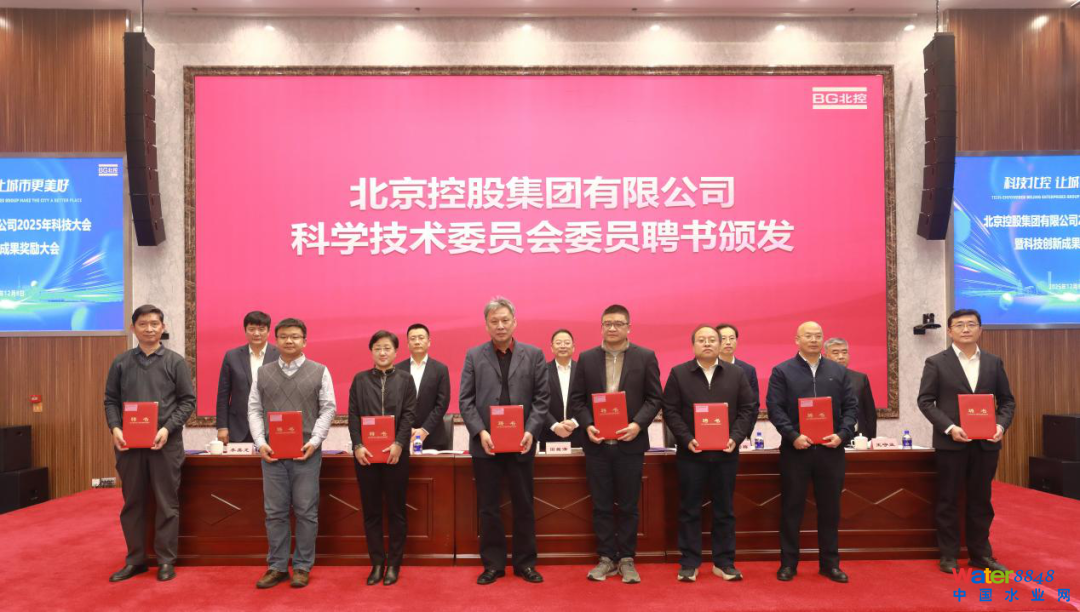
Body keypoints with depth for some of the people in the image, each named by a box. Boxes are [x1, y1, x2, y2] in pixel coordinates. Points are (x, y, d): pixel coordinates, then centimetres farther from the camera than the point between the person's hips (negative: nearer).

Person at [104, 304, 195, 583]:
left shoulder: (175, 361, 1)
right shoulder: (121, 362, 8)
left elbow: (188, 401, -1)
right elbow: (111, 400, 8)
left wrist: (168, 428, -14)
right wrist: (115, 428, -9)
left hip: (166, 443, -2)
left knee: (167, 503, 3)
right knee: (132, 502, 11)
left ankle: (166, 560, 13)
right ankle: (135, 559, 23)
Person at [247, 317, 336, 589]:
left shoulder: (319, 372, 3)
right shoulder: (263, 373, 10)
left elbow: (328, 409, 0)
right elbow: (254, 410, 7)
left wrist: (314, 441, -11)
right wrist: (260, 443, -6)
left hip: (306, 452, -2)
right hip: (272, 452, 2)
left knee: (306, 511, 2)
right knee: (275, 511, 7)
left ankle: (302, 567, 13)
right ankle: (277, 567, 18)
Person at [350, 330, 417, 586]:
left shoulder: (405, 378, 5)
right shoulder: (360, 379, 8)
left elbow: (409, 414, -1)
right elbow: (353, 415, 3)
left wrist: (398, 444, -14)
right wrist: (357, 446, -10)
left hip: (395, 452, -1)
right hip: (365, 453, 1)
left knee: (396, 510, 5)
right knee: (371, 510, 6)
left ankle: (394, 564, 15)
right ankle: (377, 563, 16)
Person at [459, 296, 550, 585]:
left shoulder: (534, 354, 4)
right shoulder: (474, 356, 4)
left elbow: (541, 398, 1)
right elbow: (466, 400, 0)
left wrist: (531, 431, -12)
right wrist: (480, 432, -12)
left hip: (520, 443, 0)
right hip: (485, 443, 0)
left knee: (524, 506, 9)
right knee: (488, 508, 8)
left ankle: (525, 562, 23)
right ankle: (493, 564, 20)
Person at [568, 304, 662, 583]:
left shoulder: (645, 357, 1)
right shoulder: (587, 358, 6)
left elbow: (655, 397, -1)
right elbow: (577, 399, 6)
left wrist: (638, 424, -15)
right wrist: (587, 425, -10)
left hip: (630, 443, -1)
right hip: (597, 443, 2)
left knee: (628, 506, 7)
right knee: (601, 505, 8)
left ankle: (626, 560, 20)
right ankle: (606, 558, 20)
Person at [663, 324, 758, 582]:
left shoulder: (737, 374, 6)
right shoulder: (678, 373, 1)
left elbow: (749, 408, 4)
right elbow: (670, 410, -2)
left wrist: (735, 437, -10)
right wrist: (687, 439, -13)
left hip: (725, 453, 2)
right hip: (690, 453, -1)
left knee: (724, 509, 9)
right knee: (689, 509, 5)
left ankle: (724, 562, 20)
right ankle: (689, 563, 14)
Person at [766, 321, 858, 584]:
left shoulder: (839, 371, 10)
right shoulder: (782, 371, 1)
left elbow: (851, 406, 7)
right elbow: (774, 407, -6)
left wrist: (842, 434, -9)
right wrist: (793, 436, -17)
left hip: (830, 449, 3)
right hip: (796, 449, -2)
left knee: (830, 507, 10)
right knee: (791, 507, 5)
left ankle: (830, 563, 22)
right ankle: (788, 562, 15)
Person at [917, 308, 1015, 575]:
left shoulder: (994, 362, 9)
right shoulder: (936, 362, -2)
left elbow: (1007, 400, 11)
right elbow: (925, 401, -5)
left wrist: (1001, 425, -8)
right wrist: (949, 428, -16)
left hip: (986, 443, 3)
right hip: (951, 442, -3)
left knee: (981, 500, 11)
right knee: (947, 500, 5)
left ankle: (981, 554, 23)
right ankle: (948, 555, 14)